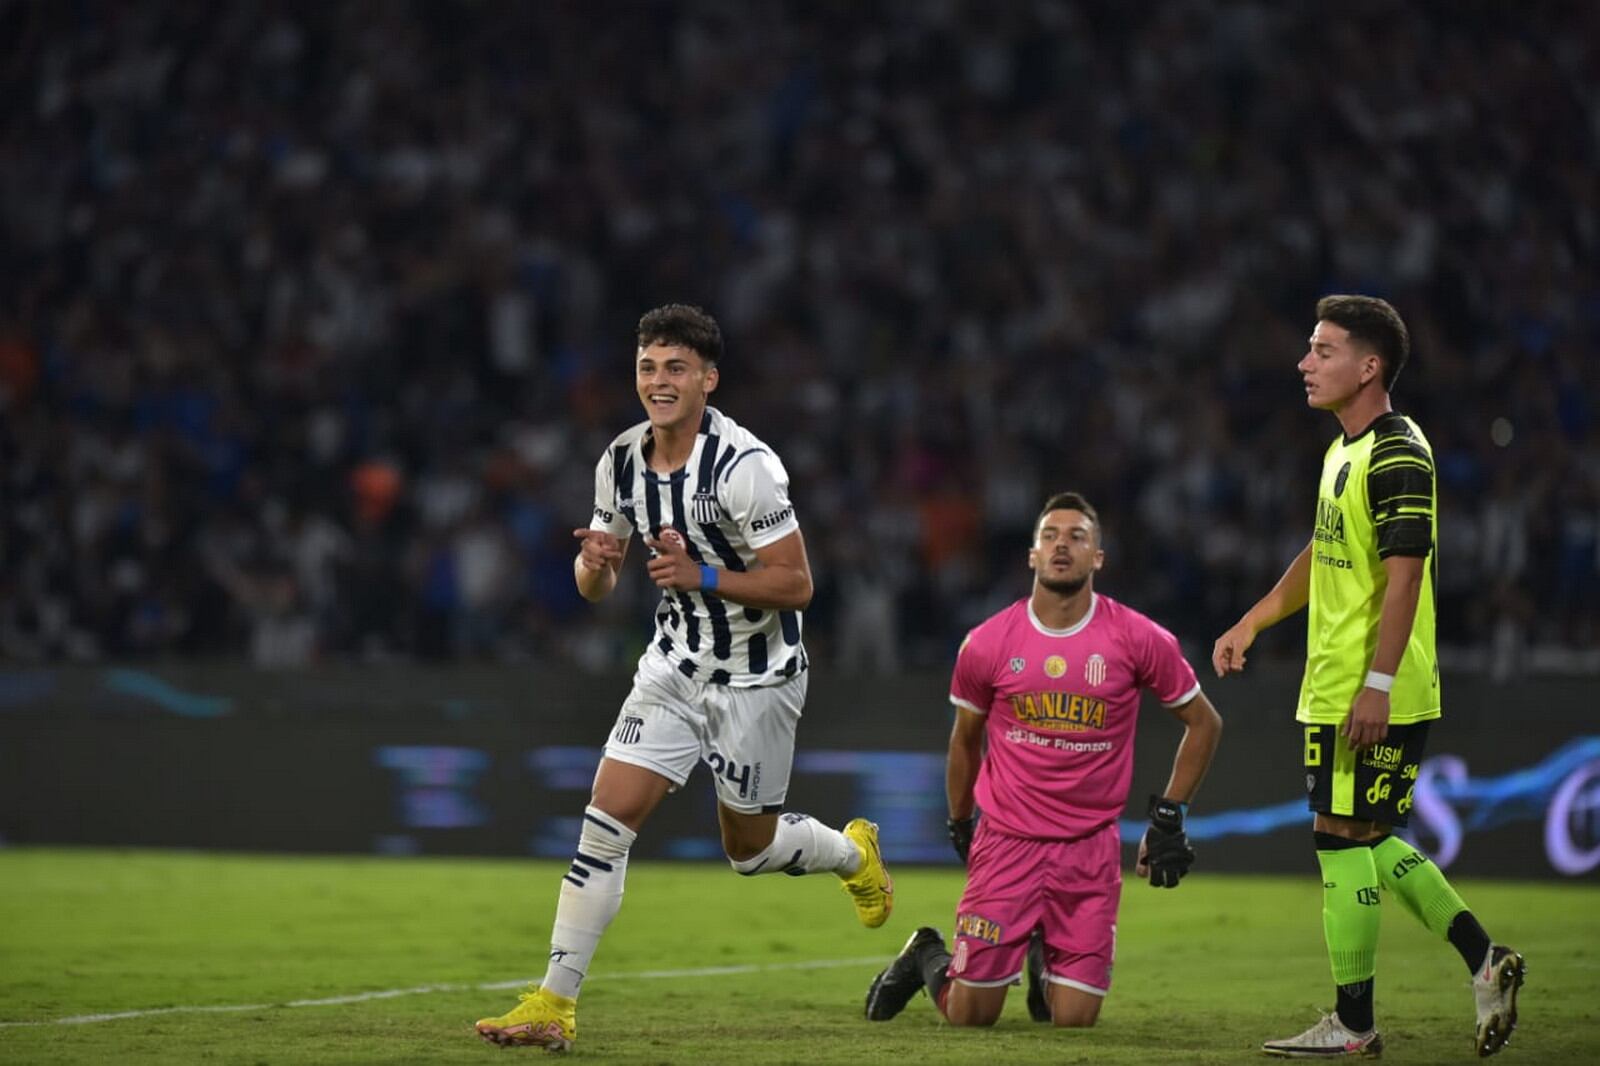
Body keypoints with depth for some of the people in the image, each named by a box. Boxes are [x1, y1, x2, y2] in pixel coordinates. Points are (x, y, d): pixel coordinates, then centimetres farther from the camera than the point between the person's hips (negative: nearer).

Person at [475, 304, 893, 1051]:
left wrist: (701, 576, -32)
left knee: (749, 849, 10)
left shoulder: (743, 466, -22)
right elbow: (597, 584, 8)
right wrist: (595, 563, -16)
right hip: (674, 666, 5)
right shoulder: (620, 462, -2)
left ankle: (854, 853, 44)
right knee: (608, 818, -9)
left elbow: (796, 584, -20)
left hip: (756, 676, -5)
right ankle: (554, 1003, -7)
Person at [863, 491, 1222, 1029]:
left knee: (1075, 1017, -1)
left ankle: (1048, 965, 34)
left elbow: (1204, 722, 8)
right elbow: (965, 738, 14)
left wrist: (1169, 816, 3)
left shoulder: (1137, 639, -5)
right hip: (1006, 840, 0)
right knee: (970, 1015, -2)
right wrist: (959, 825, 19)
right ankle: (925, 959, 33)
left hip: (1091, 849, 0)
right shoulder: (987, 644, -3)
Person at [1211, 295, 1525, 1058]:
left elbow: (1404, 576, -22)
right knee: (1367, 842, 14)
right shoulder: (1344, 450, 15)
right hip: (1332, 692, 10)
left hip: (1374, 699, -10)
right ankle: (1484, 960, 18)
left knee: (1342, 839, -5)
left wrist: (1376, 686, -26)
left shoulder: (1398, 457, -16)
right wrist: (1251, 624, 27)